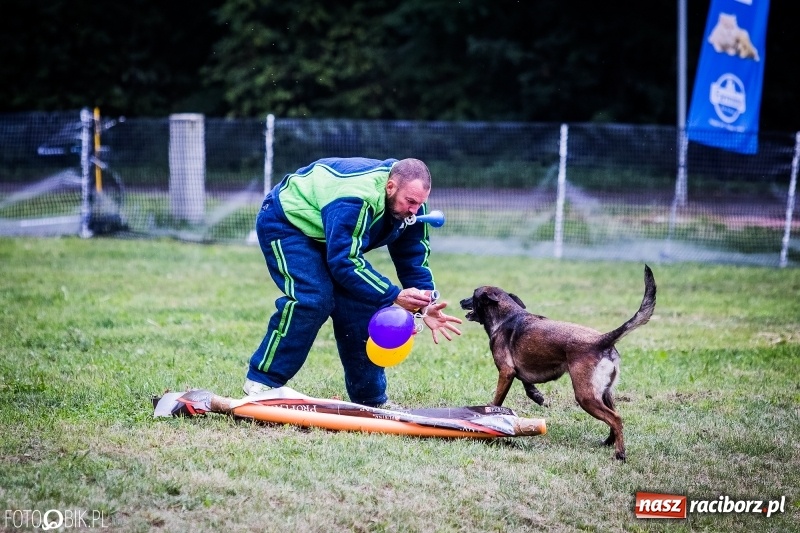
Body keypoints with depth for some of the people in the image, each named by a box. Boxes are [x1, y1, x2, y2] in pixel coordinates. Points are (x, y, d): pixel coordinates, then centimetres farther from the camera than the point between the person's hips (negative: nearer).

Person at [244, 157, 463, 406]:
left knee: (362, 304, -3)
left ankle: (370, 399, 7)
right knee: (312, 299, -26)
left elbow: (413, 258, -6)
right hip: (284, 223, -8)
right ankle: (261, 381, -16)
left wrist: (425, 305, -21)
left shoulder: (409, 203, -13)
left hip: (333, 241, 8)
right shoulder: (355, 198, -39)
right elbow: (343, 262, -39)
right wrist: (393, 295, -39)